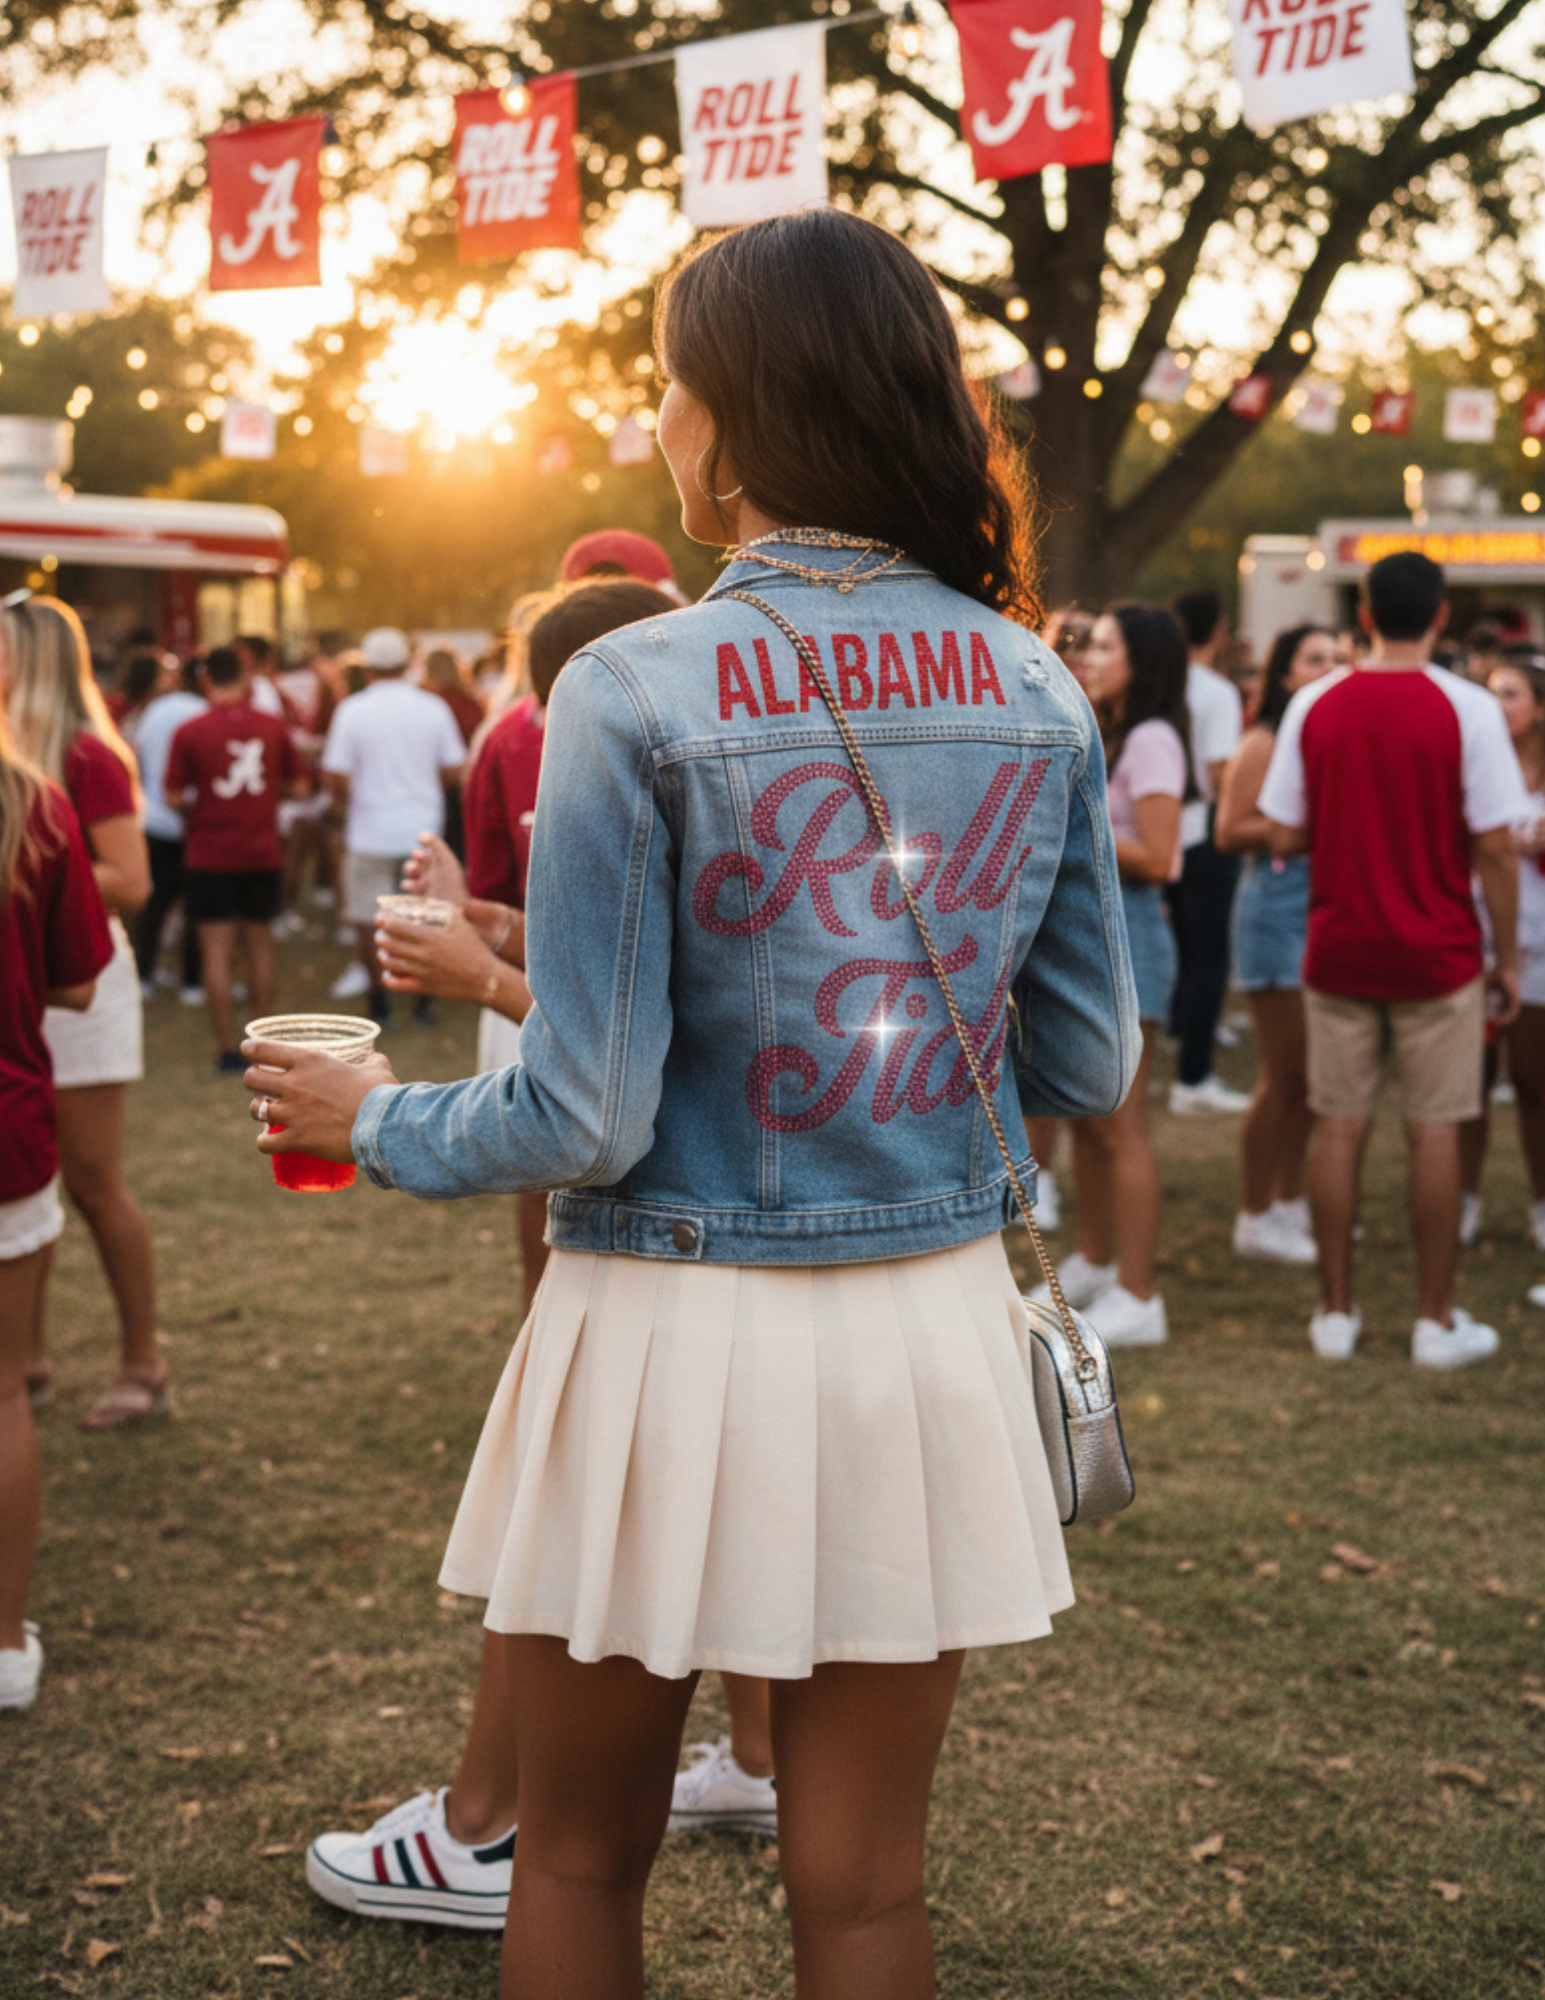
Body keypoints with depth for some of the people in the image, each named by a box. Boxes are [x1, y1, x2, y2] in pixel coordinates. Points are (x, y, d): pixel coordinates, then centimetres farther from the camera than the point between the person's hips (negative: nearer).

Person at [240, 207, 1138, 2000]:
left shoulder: (637, 693, -15)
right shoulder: (1035, 691, -1)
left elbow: (582, 1116, -15)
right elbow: (1087, 1068, 5)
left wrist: (377, 1124, 4)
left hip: (677, 1331, -4)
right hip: (930, 1324, 4)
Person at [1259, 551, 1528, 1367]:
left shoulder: (1314, 705, -1)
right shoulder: (1466, 709, -9)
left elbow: (1285, 836, 0)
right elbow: (1495, 847, -10)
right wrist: (1508, 959, -1)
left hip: (1338, 953, 3)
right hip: (1437, 956, -2)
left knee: (1339, 1126, 9)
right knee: (1433, 1131, 4)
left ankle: (1335, 1312, 14)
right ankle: (1436, 1322, 10)